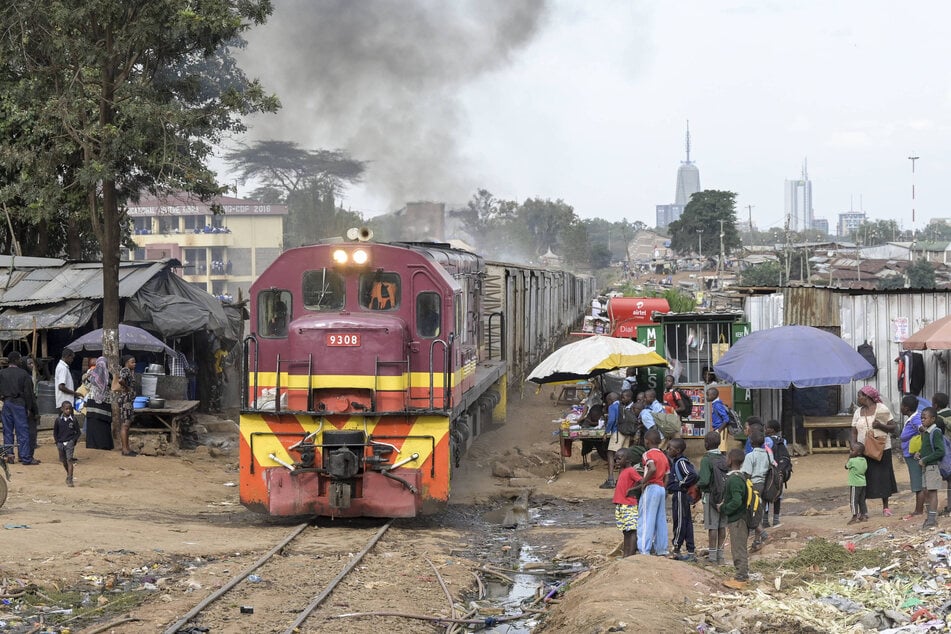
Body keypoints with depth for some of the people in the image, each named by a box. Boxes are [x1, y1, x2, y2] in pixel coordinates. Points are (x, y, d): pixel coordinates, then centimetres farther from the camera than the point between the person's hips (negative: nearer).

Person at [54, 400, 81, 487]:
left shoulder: (73, 420, -4)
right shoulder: (58, 420, 0)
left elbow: (78, 432, 3)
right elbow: (55, 432, 9)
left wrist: (74, 441, -7)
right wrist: (57, 442, 2)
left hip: (70, 442, -3)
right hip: (60, 443, 3)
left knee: (69, 460, -14)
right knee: (64, 461, 15)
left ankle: (70, 480, -17)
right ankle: (69, 474, 38)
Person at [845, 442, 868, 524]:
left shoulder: (852, 461, -17)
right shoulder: (864, 460, 2)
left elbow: (846, 466, 0)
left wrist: (849, 457, 4)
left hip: (855, 484, -7)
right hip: (863, 483, 7)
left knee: (853, 501, -2)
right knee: (862, 501, 15)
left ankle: (855, 516, -6)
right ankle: (864, 515, 17)